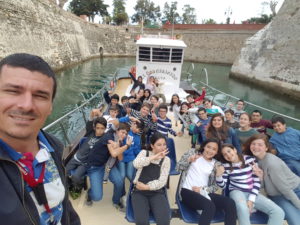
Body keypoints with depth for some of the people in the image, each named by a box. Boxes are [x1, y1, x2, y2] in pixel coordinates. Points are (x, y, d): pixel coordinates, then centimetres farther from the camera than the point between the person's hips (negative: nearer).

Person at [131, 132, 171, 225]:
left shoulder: (166, 160, 4)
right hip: (139, 191, 0)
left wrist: (147, 187, -15)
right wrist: (154, 157, -17)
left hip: (157, 192, 1)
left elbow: (162, 181, -5)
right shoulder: (144, 153, 5)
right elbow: (136, 164, -17)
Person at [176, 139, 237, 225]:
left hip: (204, 193, 4)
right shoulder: (192, 152, 6)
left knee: (230, 203, -20)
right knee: (210, 206, -32)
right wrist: (188, 160, -17)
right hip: (187, 191, -4)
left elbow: (215, 186, 10)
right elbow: (178, 167, 2)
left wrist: (203, 189, -10)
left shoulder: (216, 165, 12)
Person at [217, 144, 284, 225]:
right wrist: (219, 175, -25)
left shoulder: (250, 159, -3)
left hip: (252, 193, 3)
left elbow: (257, 180, -1)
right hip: (237, 192, -3)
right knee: (243, 208, -37)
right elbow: (223, 186, -3)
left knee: (279, 212, -15)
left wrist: (251, 199, -10)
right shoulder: (226, 166, -4)